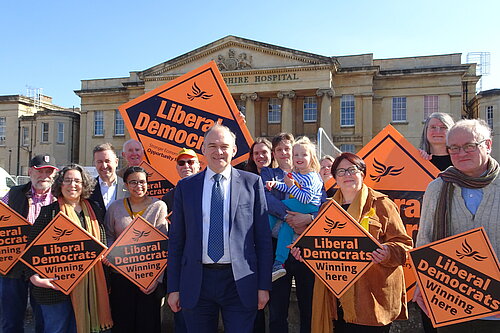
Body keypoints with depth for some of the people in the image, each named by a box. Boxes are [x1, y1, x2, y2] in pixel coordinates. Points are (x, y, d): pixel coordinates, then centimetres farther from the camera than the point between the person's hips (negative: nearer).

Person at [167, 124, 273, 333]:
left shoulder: (252, 183, 1)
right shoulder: (185, 187, 6)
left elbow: (263, 237, 1)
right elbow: (176, 240, 7)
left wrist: (264, 285, -1)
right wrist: (173, 288, 4)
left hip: (239, 282, -1)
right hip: (196, 282, 2)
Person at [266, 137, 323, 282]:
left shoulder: (311, 177, -13)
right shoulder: (294, 174, 12)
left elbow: (306, 199, -23)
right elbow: (288, 188, 28)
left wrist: (291, 185, -23)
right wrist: (275, 184, 11)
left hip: (310, 208, -8)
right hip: (296, 207, 8)